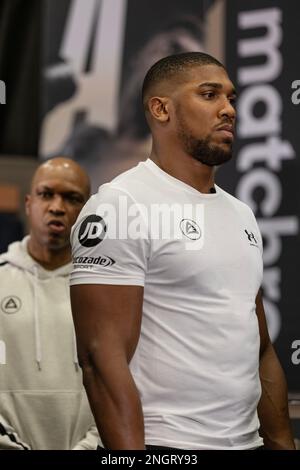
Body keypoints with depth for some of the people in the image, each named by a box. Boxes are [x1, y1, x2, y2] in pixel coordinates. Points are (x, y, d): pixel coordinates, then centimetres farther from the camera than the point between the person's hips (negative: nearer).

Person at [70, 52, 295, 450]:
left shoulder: (241, 215, 14)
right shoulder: (121, 207, -11)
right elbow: (103, 358, -18)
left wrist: (283, 443, 11)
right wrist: (130, 451, -24)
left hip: (248, 440, 8)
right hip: (167, 443, -8)